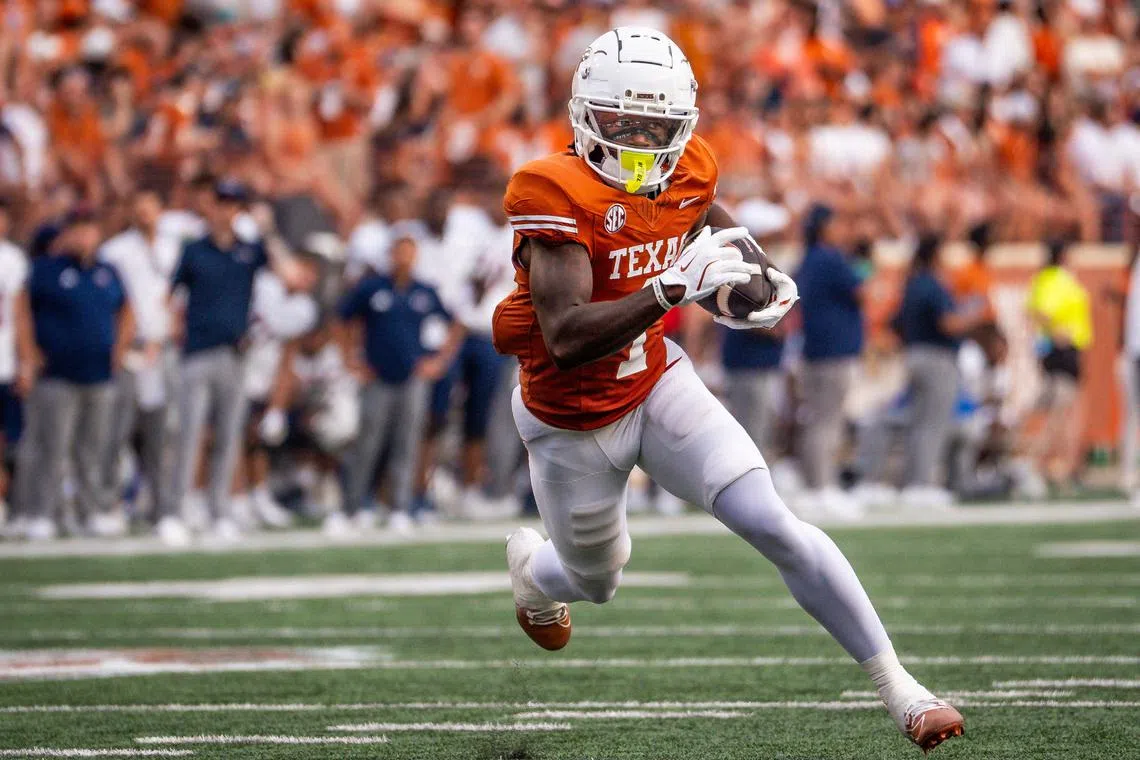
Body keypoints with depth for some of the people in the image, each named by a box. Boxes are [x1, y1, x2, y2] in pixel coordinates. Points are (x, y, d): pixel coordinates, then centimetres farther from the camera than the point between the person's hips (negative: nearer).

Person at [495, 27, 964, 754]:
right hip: (573, 421, -3)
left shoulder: (688, 174, -10)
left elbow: (710, 216, 17)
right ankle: (530, 562, 58)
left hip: (658, 383, 3)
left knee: (775, 526, -13)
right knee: (597, 581, 19)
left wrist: (756, 277, -4)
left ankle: (897, 686, -9)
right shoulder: (557, 195, -30)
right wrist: (675, 287, -51)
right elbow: (567, 338, -40)